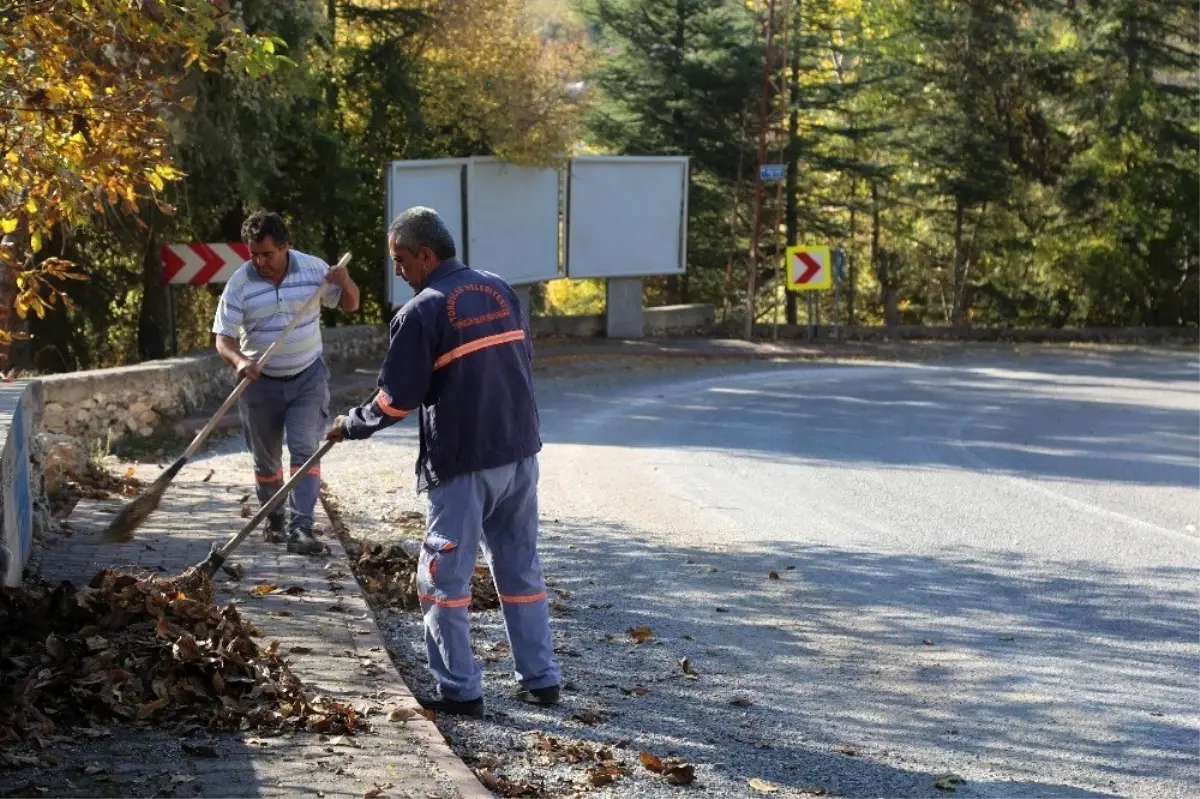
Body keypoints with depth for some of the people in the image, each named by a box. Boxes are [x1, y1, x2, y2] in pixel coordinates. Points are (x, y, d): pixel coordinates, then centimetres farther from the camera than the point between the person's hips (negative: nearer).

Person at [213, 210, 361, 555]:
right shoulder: (239, 284, -11)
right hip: (260, 382, 0)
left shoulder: (313, 268, -6)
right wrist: (238, 360, -33)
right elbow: (223, 337, -11)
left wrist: (345, 283, -18)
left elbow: (350, 305, 5)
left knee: (304, 450, -13)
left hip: (308, 377, 0)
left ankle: (301, 529, -18)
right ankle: (273, 520, 33)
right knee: (266, 459, 12)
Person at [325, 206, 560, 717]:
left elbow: (396, 399, -11)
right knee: (521, 569, 16)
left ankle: (460, 690, 7)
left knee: (444, 578, 5)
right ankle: (540, 679, 19)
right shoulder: (500, 292, 7)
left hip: (461, 464, -7)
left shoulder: (421, 313, -13)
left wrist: (350, 426, 5)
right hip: (520, 454, 7)